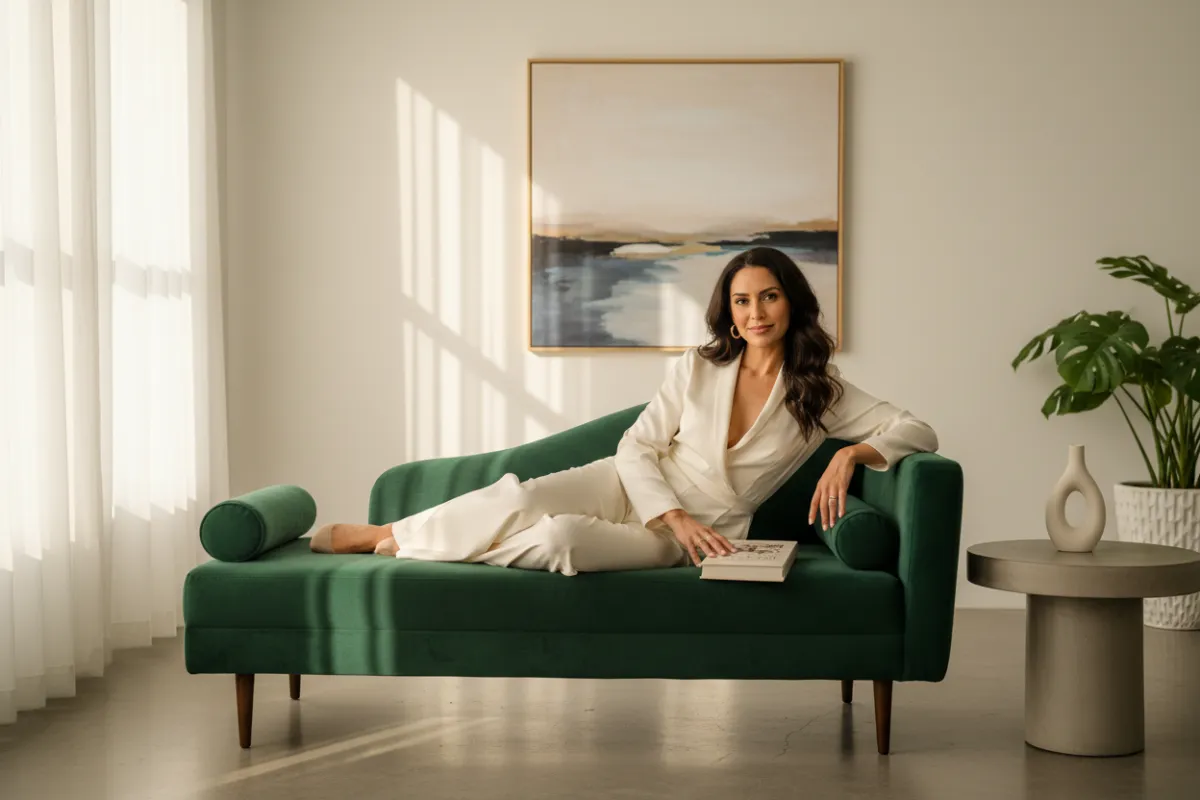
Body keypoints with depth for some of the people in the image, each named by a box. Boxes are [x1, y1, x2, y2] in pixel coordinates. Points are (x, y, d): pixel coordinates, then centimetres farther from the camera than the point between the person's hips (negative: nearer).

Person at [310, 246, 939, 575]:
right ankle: (378, 533, -10)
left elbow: (918, 432, -4)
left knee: (564, 537, -31)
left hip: (693, 536, -2)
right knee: (523, 497, -28)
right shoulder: (698, 369, 0)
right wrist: (675, 516, -18)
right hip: (635, 488, 2)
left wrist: (852, 453, -23)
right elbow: (637, 447, -2)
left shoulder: (822, 392, -3)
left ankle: (399, 549, -12)